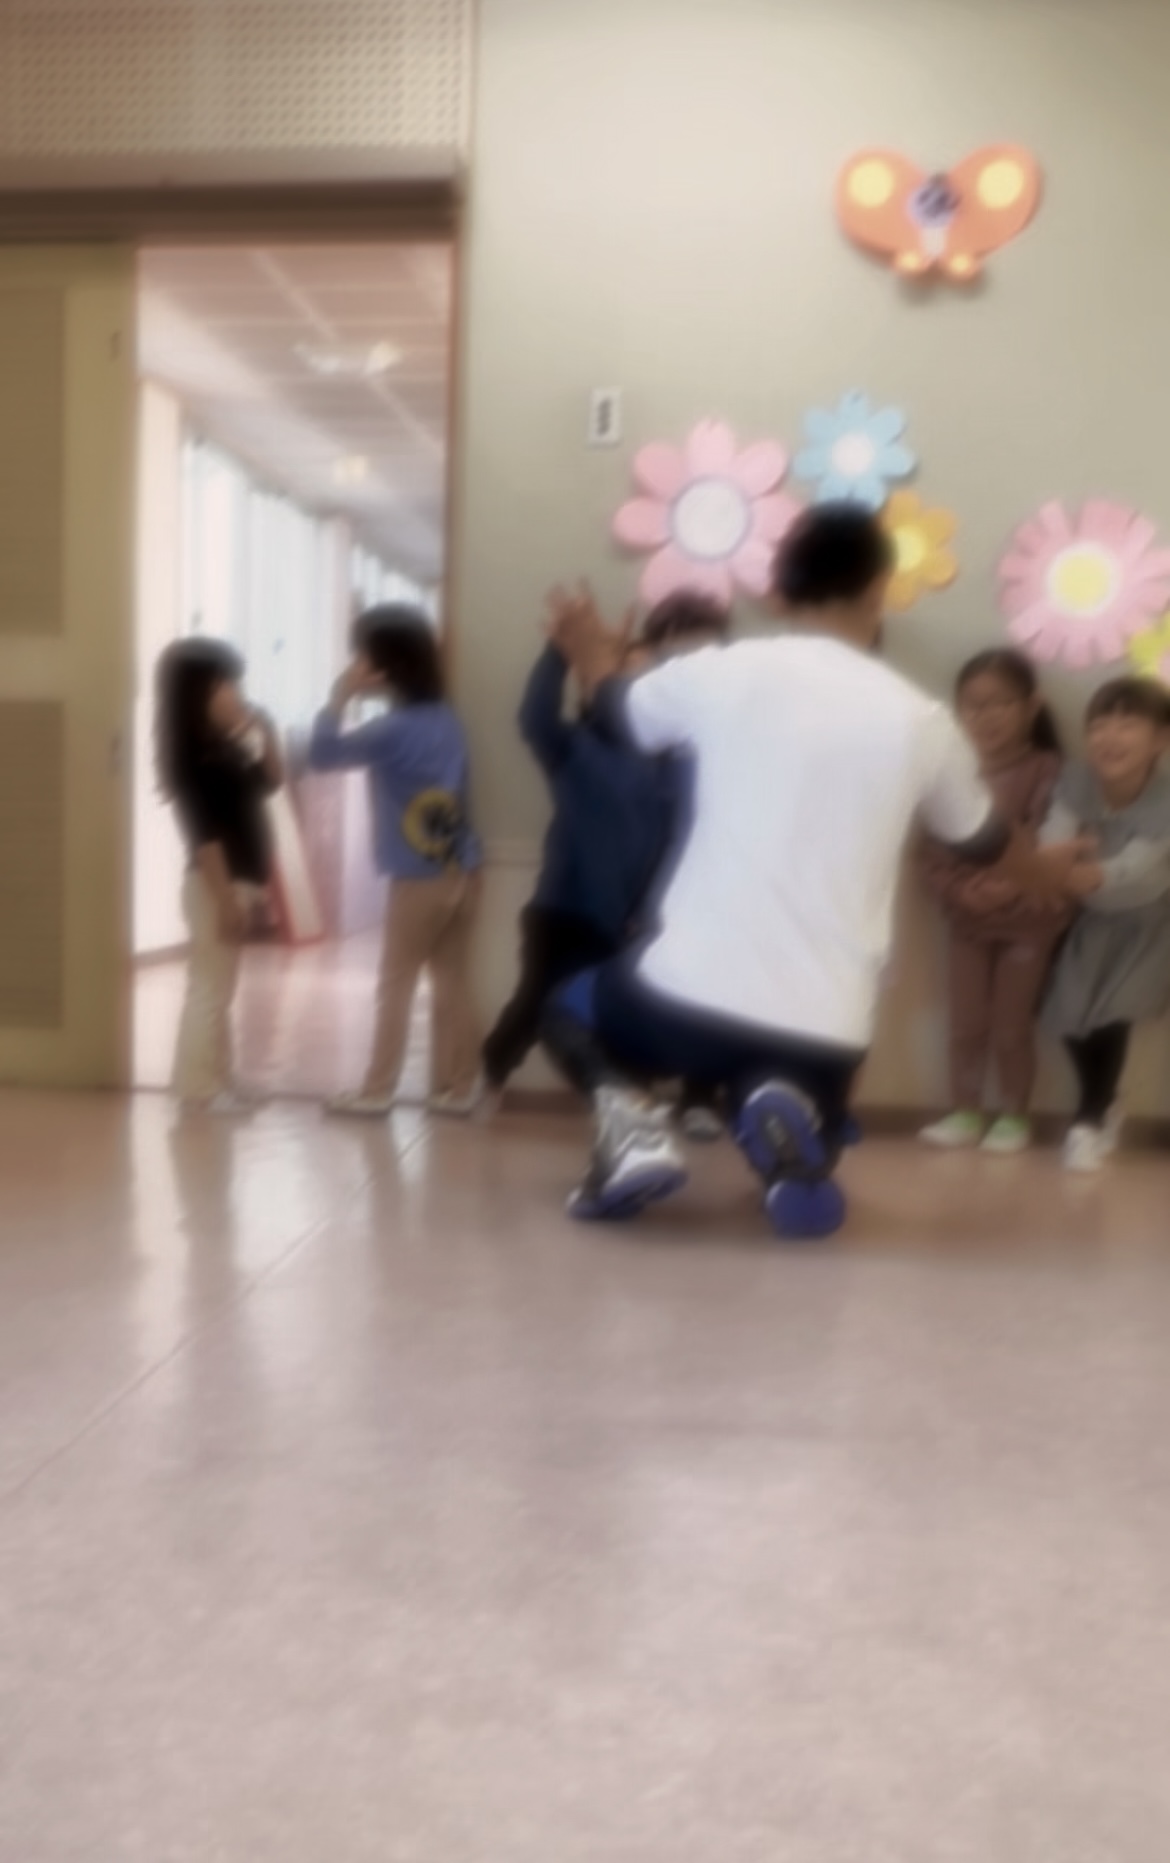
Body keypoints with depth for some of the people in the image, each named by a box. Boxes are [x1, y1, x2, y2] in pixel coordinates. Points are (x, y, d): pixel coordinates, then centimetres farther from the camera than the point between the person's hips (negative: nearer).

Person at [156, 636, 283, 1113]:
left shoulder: (224, 749, 10)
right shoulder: (197, 759, -17)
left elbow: (270, 783, 21)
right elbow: (205, 836, -21)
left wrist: (265, 733, 6)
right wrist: (226, 898, -22)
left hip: (236, 881, 10)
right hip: (217, 885, -10)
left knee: (217, 988, 15)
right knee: (210, 987, -3)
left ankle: (214, 1078, 23)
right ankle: (201, 1085, 4)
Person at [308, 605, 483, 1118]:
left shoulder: (393, 729, -15)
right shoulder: (445, 720, 8)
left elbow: (322, 754, -9)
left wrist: (339, 696, -4)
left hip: (421, 877, -7)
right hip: (461, 870, 7)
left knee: (396, 985, 3)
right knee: (453, 984, 11)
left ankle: (377, 1091, 9)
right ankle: (459, 1088, 15)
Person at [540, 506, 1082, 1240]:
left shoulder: (720, 672, 0)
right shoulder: (920, 719, 5)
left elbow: (623, 712, 24)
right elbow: (982, 839, 24)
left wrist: (593, 653, 47)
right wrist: (1049, 867, 48)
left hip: (691, 992, 0)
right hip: (826, 1027, 1)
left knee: (574, 1005, 33)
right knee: (805, 1194, 29)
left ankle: (630, 1123, 0)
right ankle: (791, 1121, -11)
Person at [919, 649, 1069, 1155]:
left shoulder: (1045, 771, -12)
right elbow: (935, 849, -5)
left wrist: (1009, 891, -27)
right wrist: (958, 892, -20)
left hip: (1027, 922, -3)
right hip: (967, 921, 3)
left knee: (1012, 1029, 7)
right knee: (965, 1026, 11)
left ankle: (1014, 1117, 23)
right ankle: (965, 1114, 24)